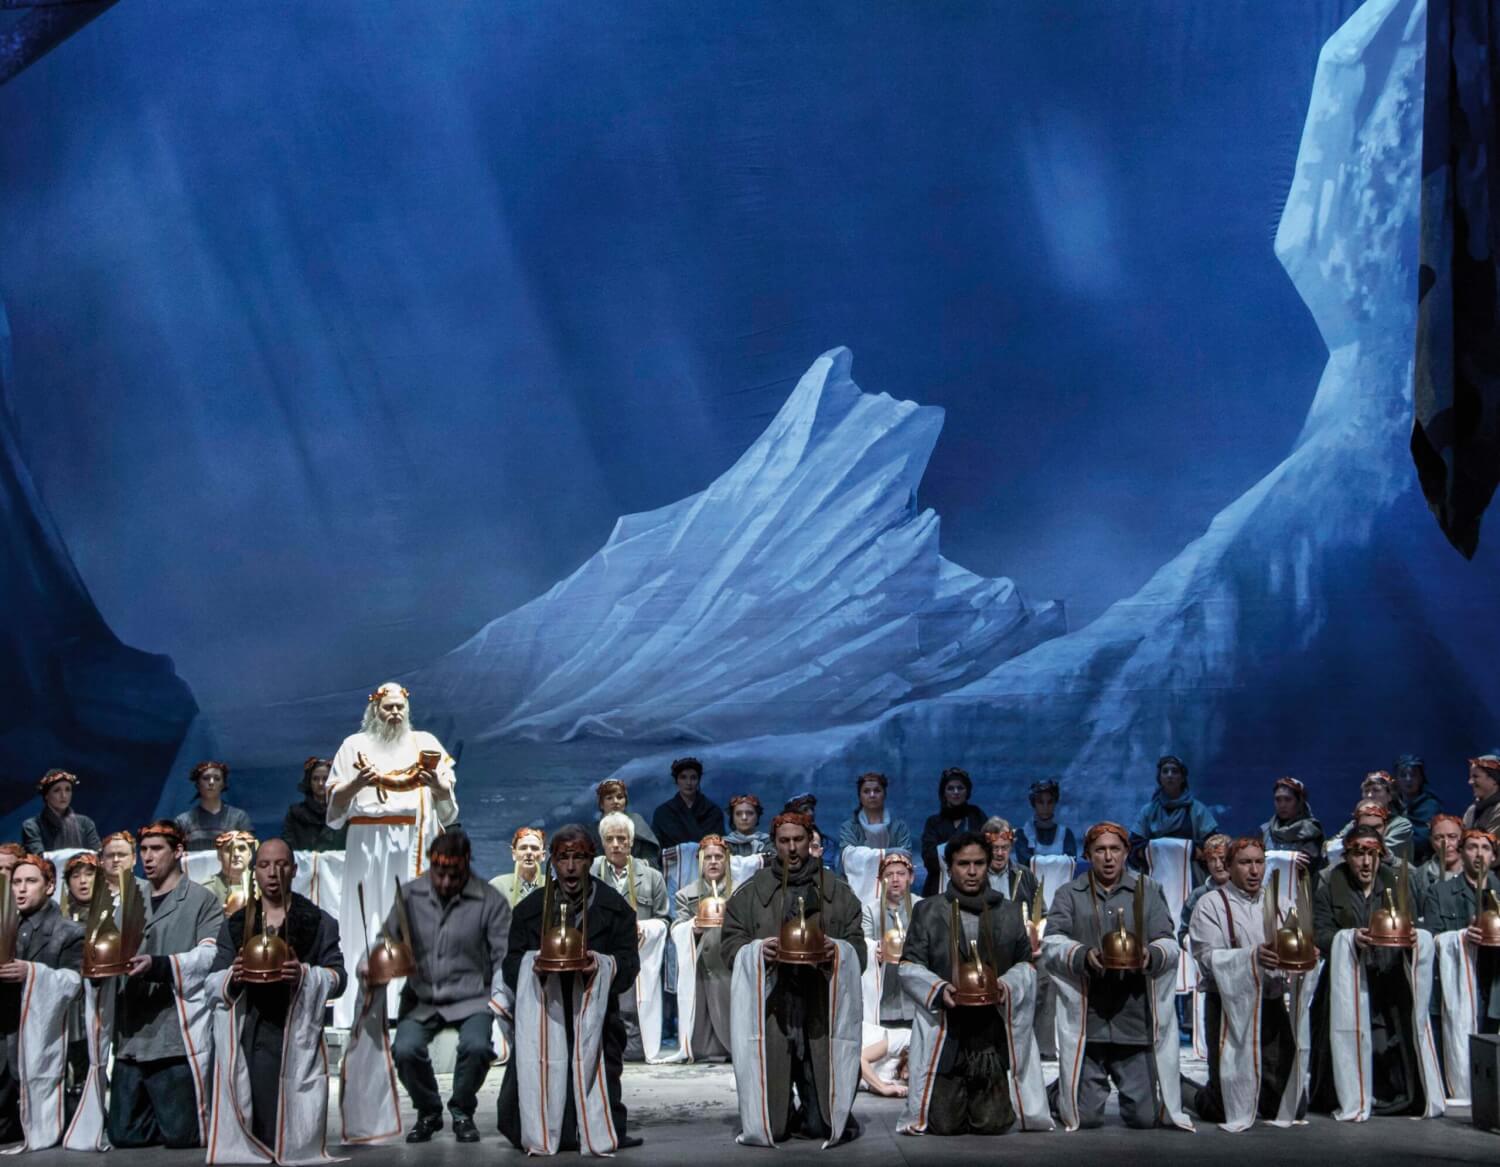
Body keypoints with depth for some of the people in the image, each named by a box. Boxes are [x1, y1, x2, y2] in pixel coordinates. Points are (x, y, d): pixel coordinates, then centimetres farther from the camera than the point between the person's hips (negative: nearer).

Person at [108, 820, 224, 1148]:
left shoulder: (201, 900, 2)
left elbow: (210, 955, -11)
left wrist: (157, 965, -23)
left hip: (178, 1038, -6)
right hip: (131, 1039, 6)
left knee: (181, 1136, -7)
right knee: (124, 1135, 3)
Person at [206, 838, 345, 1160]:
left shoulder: (319, 923, 11)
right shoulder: (234, 925, 18)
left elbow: (338, 977, 3)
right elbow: (213, 982, 12)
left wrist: (305, 974, -15)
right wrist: (232, 976, -10)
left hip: (296, 1035, -2)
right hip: (246, 1033, 2)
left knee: (292, 1129, -8)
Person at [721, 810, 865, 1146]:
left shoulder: (837, 891, 11)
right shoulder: (751, 891, 8)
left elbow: (857, 945, 10)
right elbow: (730, 941, 7)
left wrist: (837, 950, -12)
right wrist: (758, 949, -14)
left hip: (821, 1008, 1)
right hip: (769, 1007, 0)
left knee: (822, 1125, -2)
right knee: (768, 1128, -2)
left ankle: (817, 1117, 28)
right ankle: (774, 1120, 28)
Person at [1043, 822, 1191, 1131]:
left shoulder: (1148, 891, 14)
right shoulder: (1069, 894, 11)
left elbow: (1168, 943, 6)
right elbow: (1052, 943, -2)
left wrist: (1151, 955, -17)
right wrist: (1083, 956, -22)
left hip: (1136, 1021, 1)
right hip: (1086, 1021, -1)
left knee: (1143, 1117, 0)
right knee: (1084, 1118, -1)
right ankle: (1064, 1093, 33)